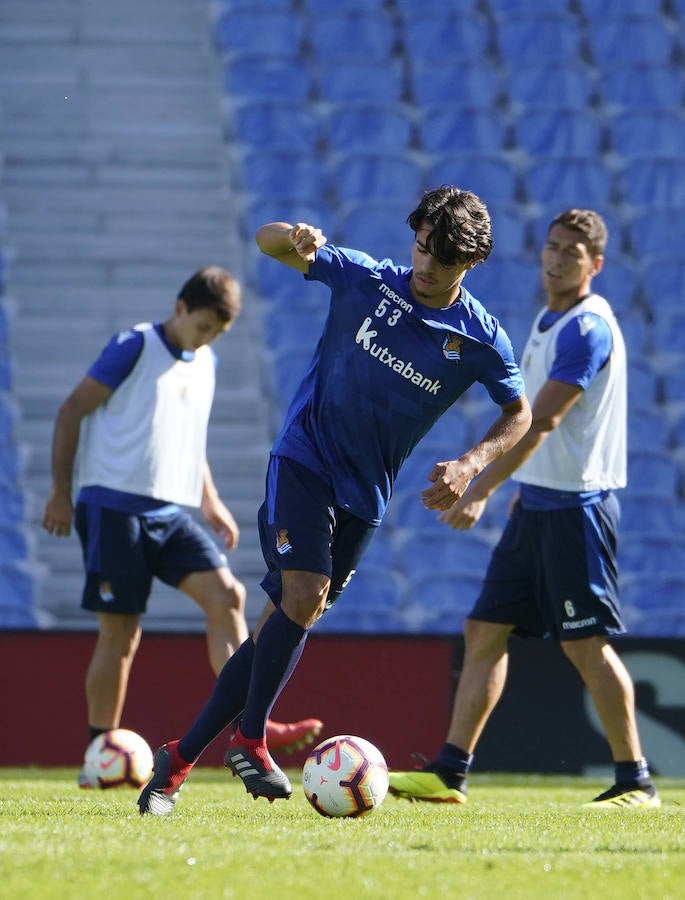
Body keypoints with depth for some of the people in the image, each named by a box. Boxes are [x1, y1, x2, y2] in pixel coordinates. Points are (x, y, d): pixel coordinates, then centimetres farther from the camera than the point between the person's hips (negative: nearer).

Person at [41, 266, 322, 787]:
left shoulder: (205, 365, 16)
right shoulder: (135, 347, -5)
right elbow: (72, 411, -5)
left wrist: (211, 501, 23)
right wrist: (61, 492, -7)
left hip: (170, 512, 6)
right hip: (115, 506, -6)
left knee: (227, 595, -12)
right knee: (121, 631, -5)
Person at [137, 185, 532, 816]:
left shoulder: (481, 341, -4)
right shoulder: (364, 280, -4)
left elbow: (519, 415, 9)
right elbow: (267, 241, 3)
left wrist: (470, 465, -9)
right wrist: (296, 240, -22)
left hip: (364, 497, 2)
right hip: (303, 461, -2)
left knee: (286, 622, 0)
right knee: (303, 596, -23)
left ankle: (182, 759, 8)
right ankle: (249, 739, -8)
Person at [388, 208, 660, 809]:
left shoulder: (588, 327, -15)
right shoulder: (549, 320, 15)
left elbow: (540, 422, -22)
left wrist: (481, 491, -25)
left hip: (574, 506, -10)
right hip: (537, 503, 10)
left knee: (587, 644, -7)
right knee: (484, 631, 6)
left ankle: (635, 782, 1)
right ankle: (451, 772, 7)